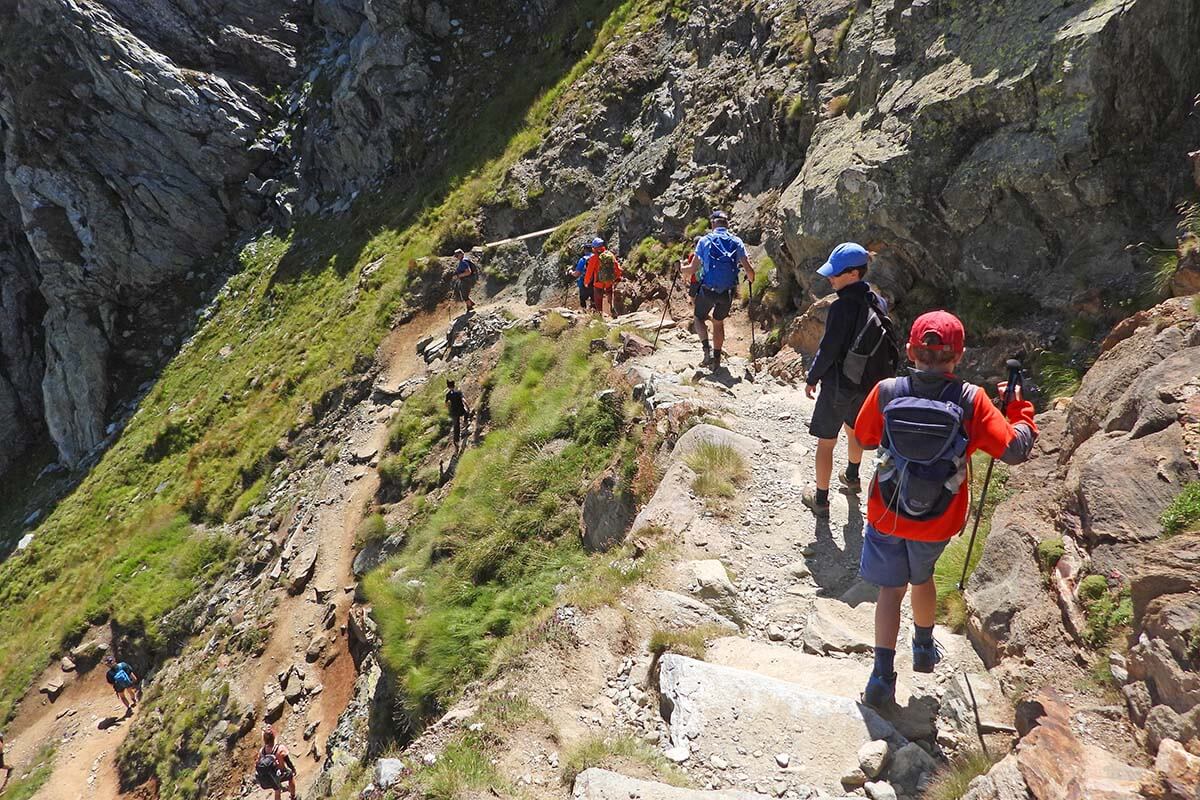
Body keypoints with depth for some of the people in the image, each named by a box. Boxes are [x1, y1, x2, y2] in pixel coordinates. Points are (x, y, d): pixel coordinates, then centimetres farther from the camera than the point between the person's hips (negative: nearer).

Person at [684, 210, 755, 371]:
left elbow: (692, 270, -4)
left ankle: (707, 350, -1)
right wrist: (750, 278, 18)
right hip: (728, 292, 2)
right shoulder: (736, 242, 2)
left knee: (699, 318, 21)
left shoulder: (704, 240, -3)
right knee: (718, 322, 24)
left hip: (707, 290, -2)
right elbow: (749, 271, -5)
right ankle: (717, 359, 24)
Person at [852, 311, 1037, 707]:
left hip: (886, 515, -1)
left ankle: (882, 676, 7)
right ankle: (924, 648, 49)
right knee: (922, 577, 27)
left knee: (892, 588, 14)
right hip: (937, 521, 1)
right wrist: (1019, 407, 3)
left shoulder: (886, 392, -16)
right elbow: (1014, 450, -12)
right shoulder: (971, 400, -18)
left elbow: (863, 438, 0)